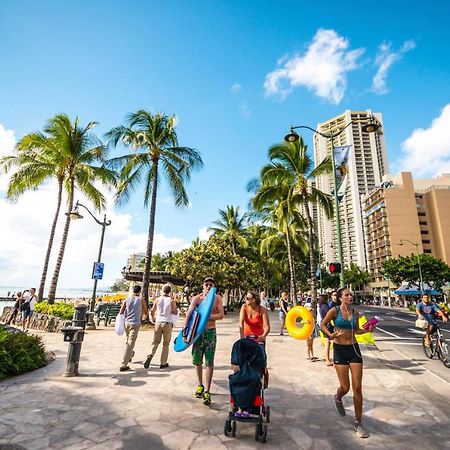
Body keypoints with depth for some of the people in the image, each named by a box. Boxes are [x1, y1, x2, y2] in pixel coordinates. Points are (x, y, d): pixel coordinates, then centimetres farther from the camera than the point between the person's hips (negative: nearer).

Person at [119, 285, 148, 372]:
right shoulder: (141, 300, 0)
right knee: (130, 344, -3)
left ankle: (129, 355, 43)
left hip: (126, 323, 4)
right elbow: (146, 312, 9)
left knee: (128, 340, 26)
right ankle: (123, 365, -6)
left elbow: (121, 313, 0)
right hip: (135, 324, -4)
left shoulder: (126, 300, 5)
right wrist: (144, 316, 31)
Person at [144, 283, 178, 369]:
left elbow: (152, 311, 8)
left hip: (158, 322, 2)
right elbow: (175, 312, -3)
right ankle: (163, 363, 12)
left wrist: (153, 318, 27)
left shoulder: (158, 299, 1)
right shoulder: (171, 300, -7)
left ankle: (150, 355, -10)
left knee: (156, 341, 14)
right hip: (167, 323, -2)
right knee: (166, 344, 9)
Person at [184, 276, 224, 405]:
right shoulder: (197, 298, -6)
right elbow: (188, 314, -14)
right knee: (197, 361, 12)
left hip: (211, 332, -1)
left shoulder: (217, 298, -4)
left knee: (209, 363, -1)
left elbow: (221, 315, -12)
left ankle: (207, 391, 8)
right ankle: (200, 385, 35)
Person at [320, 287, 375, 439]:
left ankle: (358, 423, 18)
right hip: (340, 349, -3)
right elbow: (322, 325, -4)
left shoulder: (355, 312, 3)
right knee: (345, 387, 2)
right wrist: (330, 335, -20)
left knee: (357, 388, 3)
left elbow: (356, 330, 15)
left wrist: (367, 330, -2)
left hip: (354, 348, 4)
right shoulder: (334, 310, -10)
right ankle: (338, 398, 40)